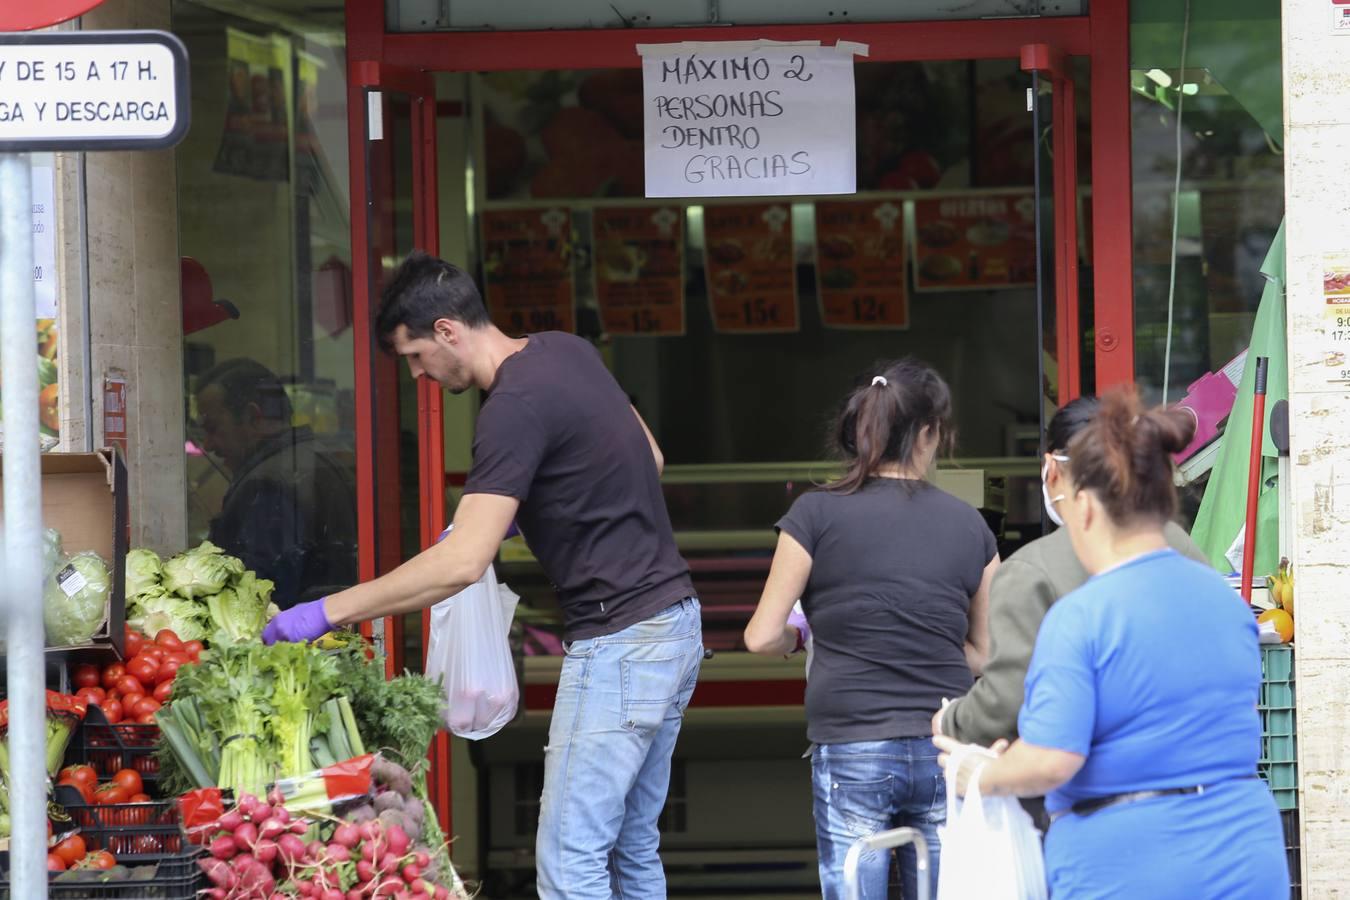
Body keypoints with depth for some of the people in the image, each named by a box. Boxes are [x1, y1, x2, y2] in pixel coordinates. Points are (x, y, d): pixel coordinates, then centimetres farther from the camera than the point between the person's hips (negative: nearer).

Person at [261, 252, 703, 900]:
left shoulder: (516, 405, -20)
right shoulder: (566, 352, 8)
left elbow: (462, 563, -27)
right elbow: (650, 460, 21)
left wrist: (329, 612, -22)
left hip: (619, 642, -10)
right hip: (673, 623, 10)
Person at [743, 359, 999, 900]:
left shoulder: (816, 515, -4)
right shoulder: (968, 526, 3)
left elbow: (762, 637, -2)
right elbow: (985, 653, 10)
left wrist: (801, 633, 19)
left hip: (852, 752, -2)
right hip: (945, 752, 2)